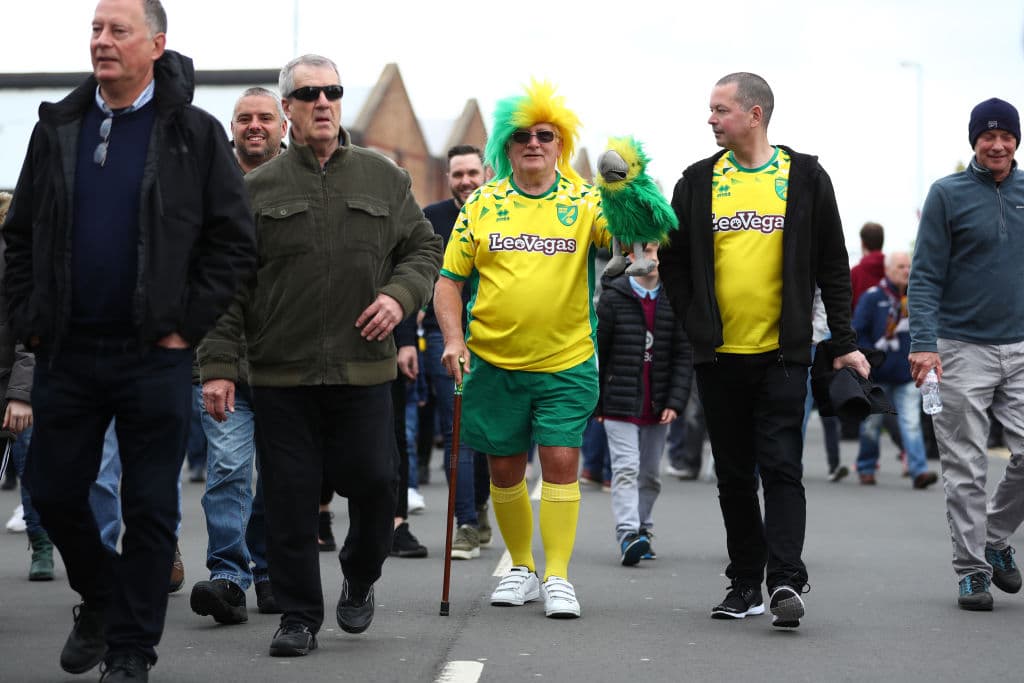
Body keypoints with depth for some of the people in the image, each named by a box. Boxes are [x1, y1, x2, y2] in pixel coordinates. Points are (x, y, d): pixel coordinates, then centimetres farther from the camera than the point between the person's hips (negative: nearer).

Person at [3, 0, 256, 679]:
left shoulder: (194, 135, -2)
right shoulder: (57, 128, 9)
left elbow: (235, 241, -3)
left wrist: (185, 326, -7)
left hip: (153, 356, -3)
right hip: (66, 351, 4)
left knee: (150, 508, 2)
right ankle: (101, 599, 34)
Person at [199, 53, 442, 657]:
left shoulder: (384, 178, 9)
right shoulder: (259, 189, 4)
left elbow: (424, 247, 16)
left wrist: (401, 294, -5)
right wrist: (220, 364, -4)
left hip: (363, 371, 1)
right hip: (280, 375, -1)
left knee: (375, 483, 2)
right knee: (290, 498, 1)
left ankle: (361, 579, 31)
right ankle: (300, 616, 13)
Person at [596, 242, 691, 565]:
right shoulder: (613, 298, -3)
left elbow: (683, 356, 2)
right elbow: (597, 352, 1)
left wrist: (675, 402, -6)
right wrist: (594, 402, 0)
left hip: (657, 408, 3)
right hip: (621, 403, -3)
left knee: (650, 474, 12)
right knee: (626, 469, -11)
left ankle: (643, 528, 24)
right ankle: (628, 534, -19)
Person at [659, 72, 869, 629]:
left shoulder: (805, 178, 2)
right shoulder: (698, 181, 7)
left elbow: (832, 265, 5)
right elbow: (673, 261, 13)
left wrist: (844, 341, 1)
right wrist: (694, 323, 2)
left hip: (782, 353, -3)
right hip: (718, 354, 3)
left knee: (781, 468, -9)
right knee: (734, 475, 9)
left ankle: (786, 582, -11)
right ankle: (745, 585, 17)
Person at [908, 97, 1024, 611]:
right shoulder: (948, 194, -2)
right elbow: (925, 276, -5)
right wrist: (923, 342, -16)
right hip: (962, 350, -3)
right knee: (965, 470, 0)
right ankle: (972, 569, 9)